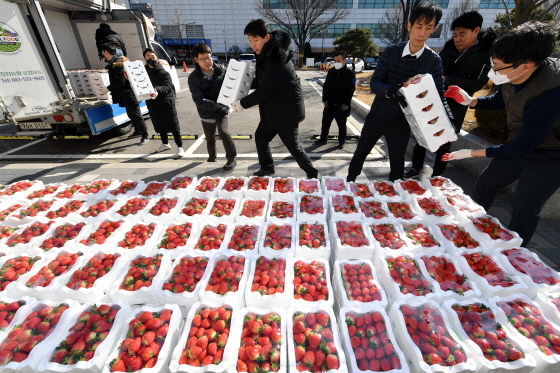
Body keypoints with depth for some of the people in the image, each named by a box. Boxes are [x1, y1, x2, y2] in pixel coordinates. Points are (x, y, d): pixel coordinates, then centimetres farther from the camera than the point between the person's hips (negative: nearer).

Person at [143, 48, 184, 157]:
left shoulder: (164, 73, -6)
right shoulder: (143, 72, 8)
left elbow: (168, 87, -19)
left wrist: (156, 89, -36)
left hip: (166, 103, -5)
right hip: (152, 104, 5)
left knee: (173, 126, -2)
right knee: (159, 125, 16)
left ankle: (180, 146, 6)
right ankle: (165, 143, 34)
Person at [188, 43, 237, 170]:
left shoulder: (221, 70, -8)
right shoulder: (193, 78, -13)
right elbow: (199, 100, -24)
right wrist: (214, 105, -43)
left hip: (222, 110, -1)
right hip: (207, 113, 1)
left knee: (223, 132, -22)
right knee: (210, 139, 16)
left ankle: (232, 159, -4)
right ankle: (212, 158, 43)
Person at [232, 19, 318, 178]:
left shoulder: (275, 59, -24)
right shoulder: (269, 53, 6)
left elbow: (265, 90, -23)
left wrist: (243, 103, -14)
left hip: (286, 109, -10)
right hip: (274, 108, 10)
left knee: (293, 145, -2)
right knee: (261, 136, 17)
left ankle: (312, 173, 17)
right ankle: (267, 168, 34)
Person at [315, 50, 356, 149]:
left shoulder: (350, 74, -6)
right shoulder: (331, 72, 6)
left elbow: (351, 90, -8)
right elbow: (326, 86, 7)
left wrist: (345, 104, -14)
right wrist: (325, 100, -2)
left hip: (341, 106, -4)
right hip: (330, 104, 4)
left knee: (341, 125, 7)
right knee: (325, 122, 10)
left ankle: (341, 142, 20)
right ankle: (323, 139, 25)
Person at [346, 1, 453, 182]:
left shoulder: (434, 60, -7)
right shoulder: (391, 51, -7)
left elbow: (438, 94, -8)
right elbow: (375, 83, -14)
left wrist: (448, 120, -26)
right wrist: (390, 91, -36)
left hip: (402, 122, 0)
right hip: (377, 116, 1)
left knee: (397, 162, 10)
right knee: (360, 153, 13)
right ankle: (349, 182, 35)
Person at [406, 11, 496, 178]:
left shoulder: (486, 54, -6)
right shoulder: (449, 47, 6)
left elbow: (477, 84, -13)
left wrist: (446, 80, -22)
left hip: (454, 109, -4)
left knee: (443, 144, 3)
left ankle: (436, 177, 18)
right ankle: (416, 169, 25)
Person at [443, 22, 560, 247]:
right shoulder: (510, 77, -15)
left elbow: (522, 146, -28)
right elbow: (500, 101, 8)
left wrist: (473, 153, -24)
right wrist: (470, 101, -10)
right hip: (520, 143, 8)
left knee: (525, 209, 0)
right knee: (485, 183, 15)